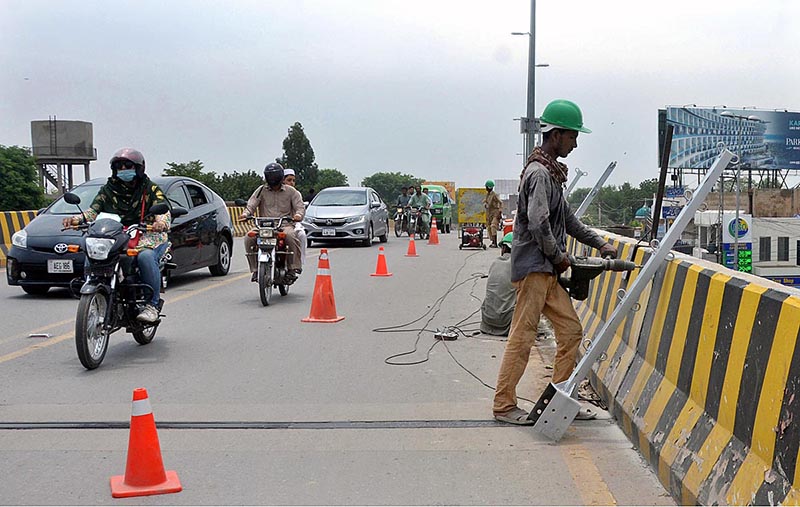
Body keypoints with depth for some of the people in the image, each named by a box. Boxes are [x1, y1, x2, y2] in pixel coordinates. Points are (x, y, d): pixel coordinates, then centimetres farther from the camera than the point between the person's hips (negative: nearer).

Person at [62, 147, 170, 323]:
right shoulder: (108, 190, 17)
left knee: (145, 256, -37)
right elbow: (93, 210, 7)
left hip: (149, 237, -3)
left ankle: (152, 304, -26)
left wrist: (162, 222, -33)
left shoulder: (150, 189, 6)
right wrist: (76, 219, -14)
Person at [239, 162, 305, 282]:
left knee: (291, 236, -37)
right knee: (249, 238, -25)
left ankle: (293, 268, -26)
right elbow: (251, 204, 3)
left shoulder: (290, 191, 11)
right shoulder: (261, 190, 13)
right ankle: (255, 269, -14)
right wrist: (246, 214, -20)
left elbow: (300, 206, 4)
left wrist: (298, 214, -21)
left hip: (285, 224, -2)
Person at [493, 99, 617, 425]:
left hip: (548, 269, 10)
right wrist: (559, 256, -11)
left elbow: (566, 218, 25)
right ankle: (504, 405, 3)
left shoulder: (551, 171, 18)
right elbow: (538, 223, -24)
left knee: (570, 330, 10)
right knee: (523, 337, -5)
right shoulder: (539, 173, -14)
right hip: (533, 267, -10)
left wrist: (599, 243, 23)